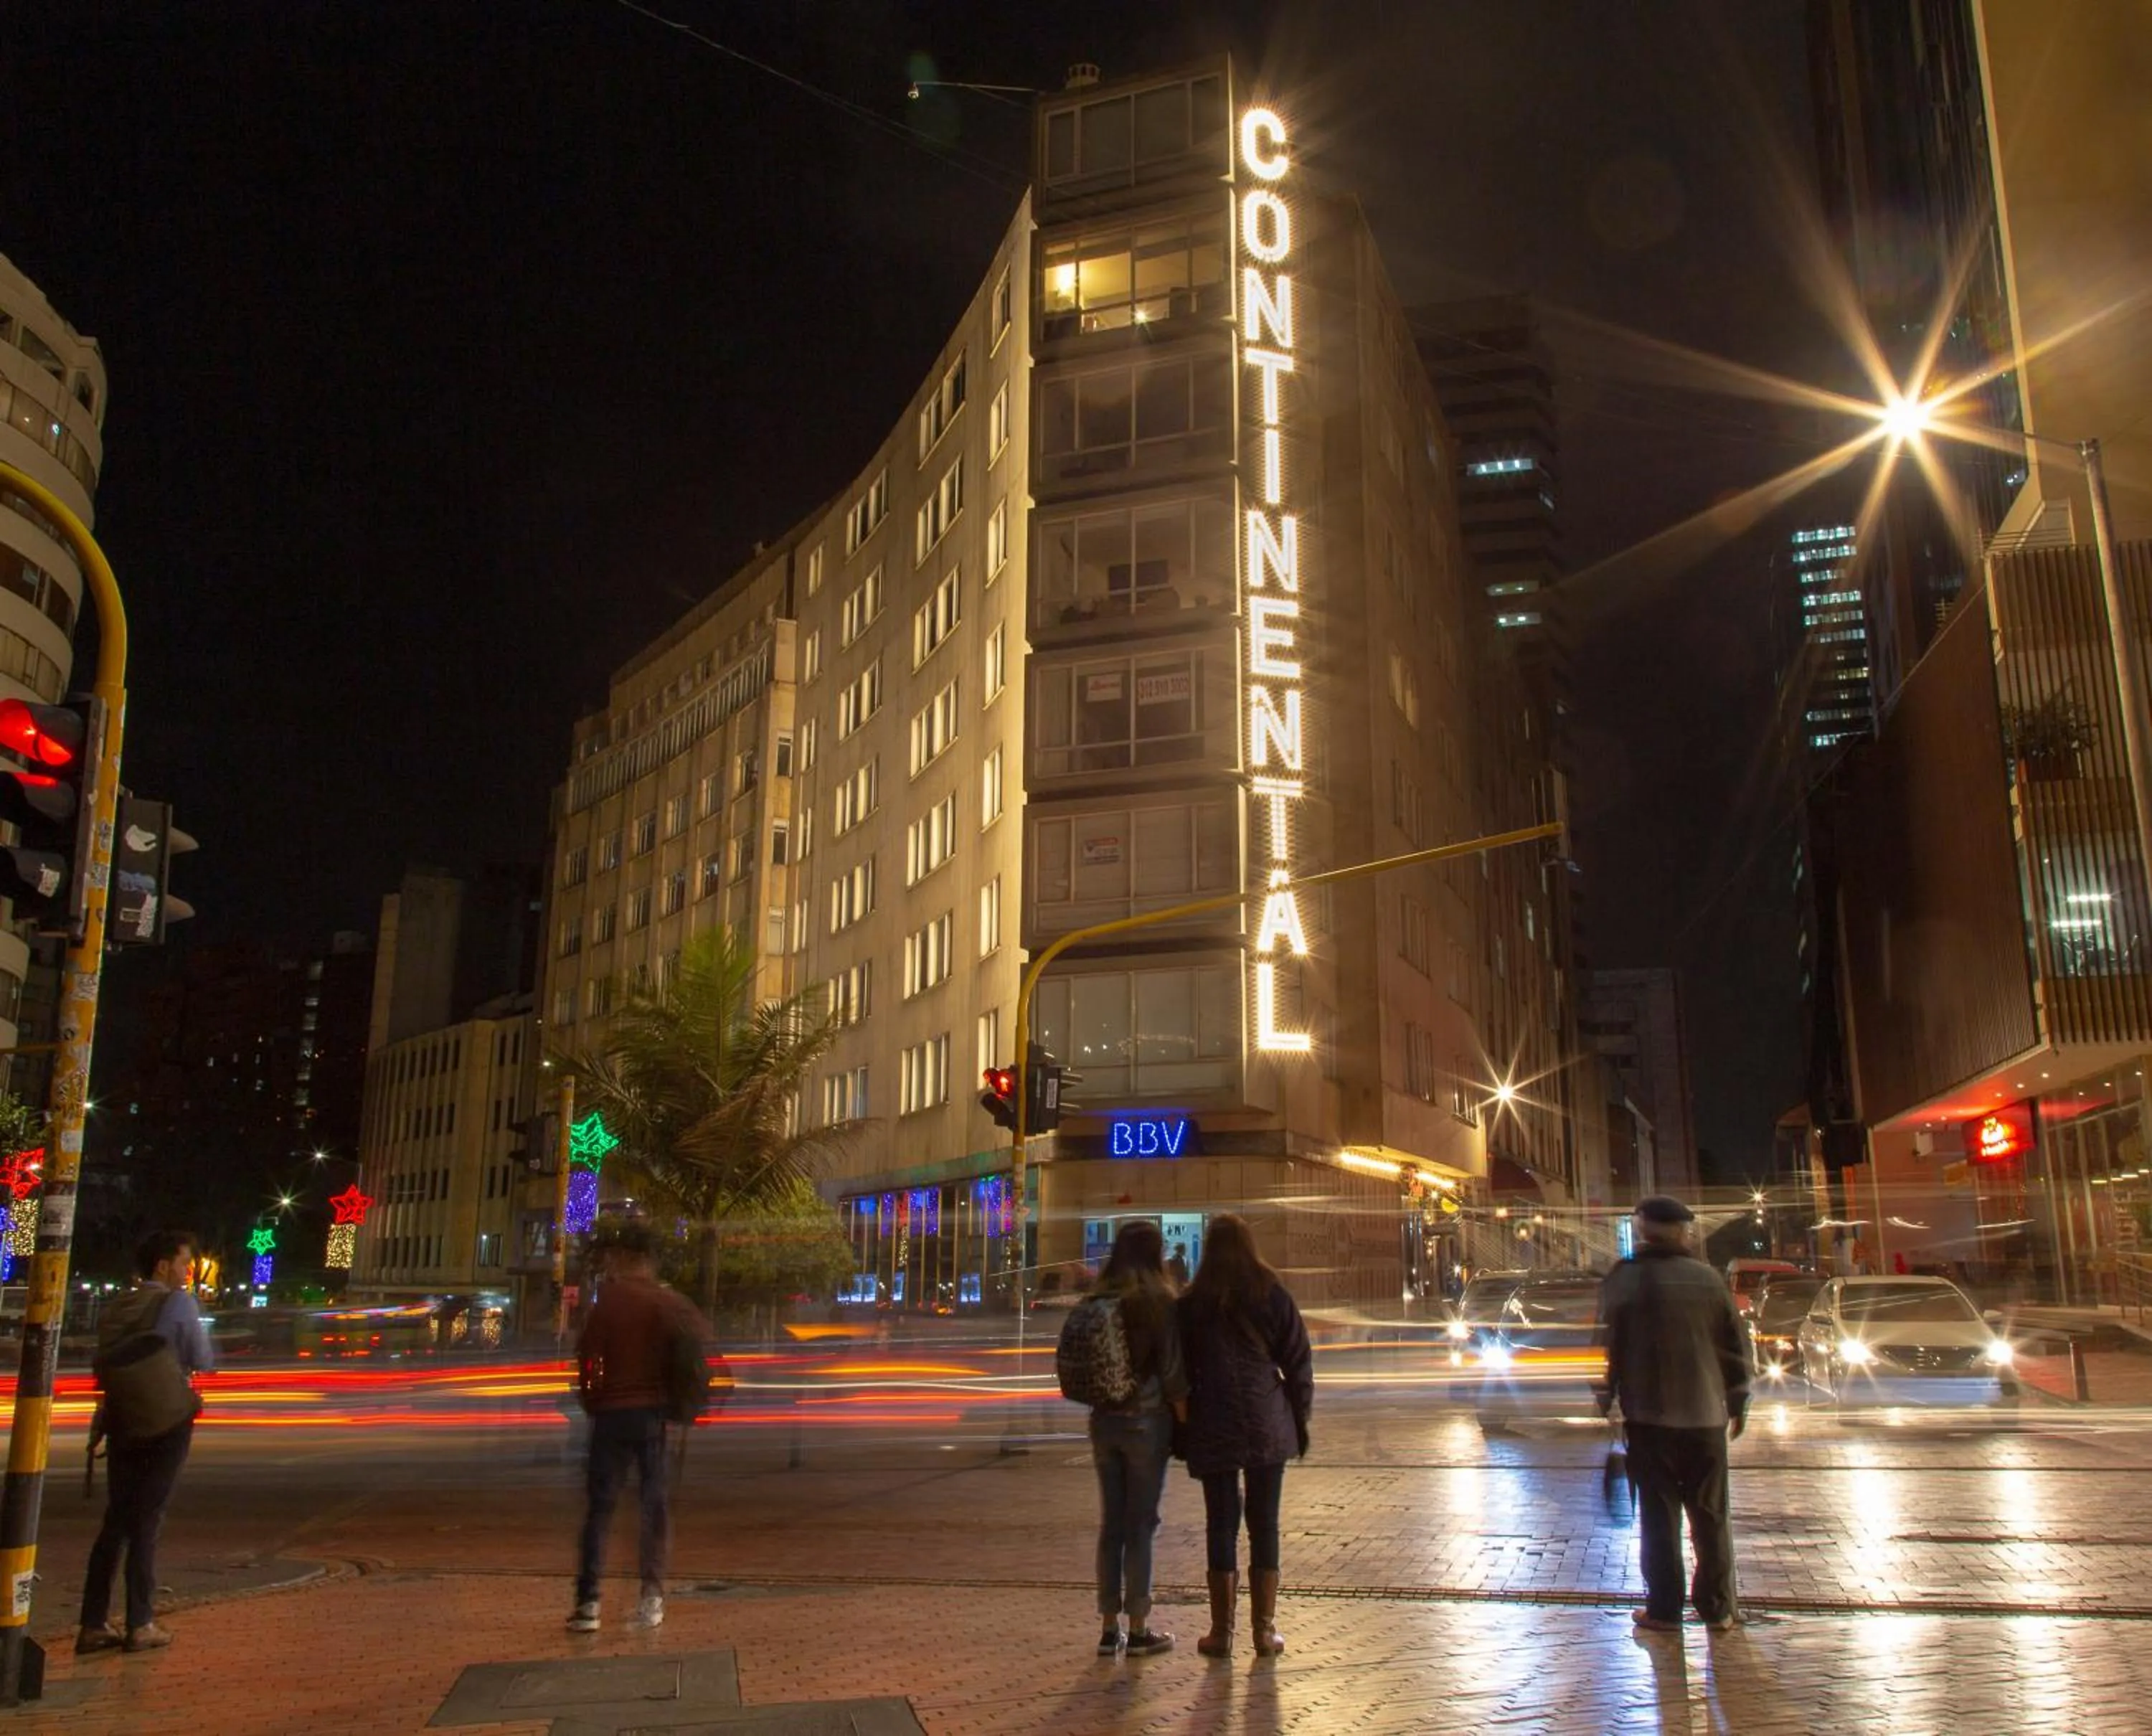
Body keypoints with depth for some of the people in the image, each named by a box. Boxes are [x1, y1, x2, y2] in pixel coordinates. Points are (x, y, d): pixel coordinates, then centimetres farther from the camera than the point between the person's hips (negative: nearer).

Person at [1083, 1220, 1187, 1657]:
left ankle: (1110, 1628, 16)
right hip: (1146, 1420, -5)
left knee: (1111, 1523, 11)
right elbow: (1173, 1373, -11)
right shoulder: (1157, 1300, -11)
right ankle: (1138, 1629, 9)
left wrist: (1101, 1406, 15)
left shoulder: (1097, 1301, 4)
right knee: (1140, 1525, 3)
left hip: (1103, 1420, 5)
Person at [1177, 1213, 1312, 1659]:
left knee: (1221, 1524, 6)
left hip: (1213, 1429, 0)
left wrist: (1184, 1425, 11)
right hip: (1267, 1426, 1)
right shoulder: (1274, 1296, 0)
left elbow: (1182, 1368, 3)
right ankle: (1264, 1629, 10)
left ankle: (1222, 1630, 8)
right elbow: (1299, 1363, 1)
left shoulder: (1192, 1304, 0)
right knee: (1264, 1524, 7)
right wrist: (1300, 1421, 9)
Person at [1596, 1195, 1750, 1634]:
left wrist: (1606, 1400, 5)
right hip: (1705, 1415, 2)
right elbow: (1734, 1346, 7)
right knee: (1711, 1514, 11)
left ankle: (1664, 1610, 6)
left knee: (1658, 1514, 4)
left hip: (1649, 1417, -2)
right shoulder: (1708, 1279, 1)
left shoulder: (1624, 1279, -6)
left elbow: (1608, 1346, -5)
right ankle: (1718, 1609, 16)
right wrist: (1737, 1403, 17)